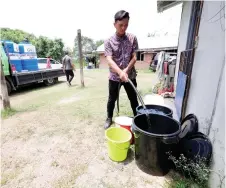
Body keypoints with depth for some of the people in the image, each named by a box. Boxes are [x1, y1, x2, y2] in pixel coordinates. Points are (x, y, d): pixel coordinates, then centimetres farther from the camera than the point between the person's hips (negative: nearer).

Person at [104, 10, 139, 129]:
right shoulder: (108, 42, -5)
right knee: (112, 99, 12)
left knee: (133, 98, 13)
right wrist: (120, 72, -34)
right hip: (114, 77, -1)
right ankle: (109, 118, 34)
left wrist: (126, 70, -19)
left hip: (130, 75, 2)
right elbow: (109, 60, -18)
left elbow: (134, 57, -3)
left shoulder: (132, 38, 1)